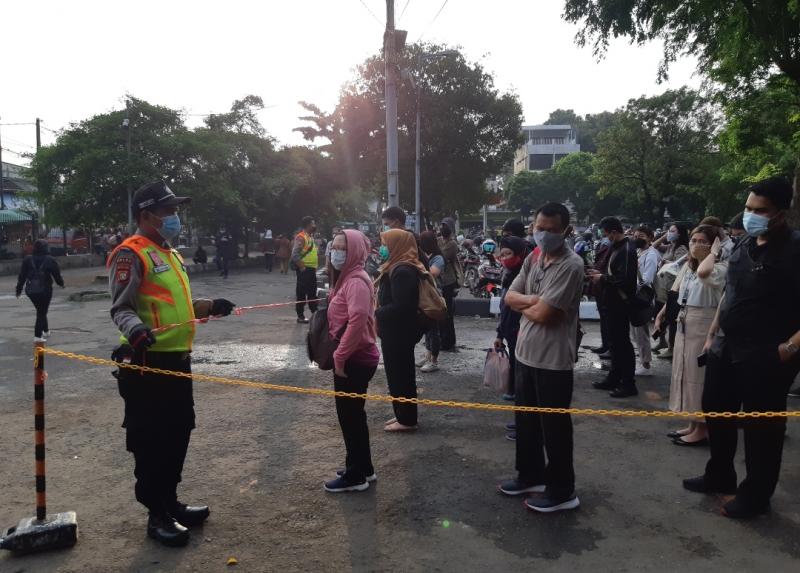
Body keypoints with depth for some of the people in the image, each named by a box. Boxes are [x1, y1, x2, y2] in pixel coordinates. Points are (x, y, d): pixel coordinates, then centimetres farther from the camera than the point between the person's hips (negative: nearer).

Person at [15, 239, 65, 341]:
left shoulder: (27, 260, 2)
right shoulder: (50, 260, -7)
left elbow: (22, 276, 3)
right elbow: (57, 275, -3)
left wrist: (19, 290, 10)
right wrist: (61, 283, 16)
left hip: (31, 290, 4)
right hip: (45, 290, -4)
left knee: (40, 311, 21)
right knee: (42, 312, 2)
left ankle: (46, 331, 32)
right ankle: (38, 336, -4)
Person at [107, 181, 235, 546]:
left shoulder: (169, 254, 17)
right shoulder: (131, 254, -11)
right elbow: (121, 308, -18)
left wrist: (211, 307, 19)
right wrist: (136, 330, -36)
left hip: (177, 359, 9)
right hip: (148, 362, -9)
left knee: (178, 432, 17)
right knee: (151, 440, 1)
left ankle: (170, 501, 32)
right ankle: (157, 515, 14)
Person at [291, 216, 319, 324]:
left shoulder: (311, 237, 15)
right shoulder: (301, 237, -14)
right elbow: (295, 255, -23)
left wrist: (315, 267, 14)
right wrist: (302, 267, -19)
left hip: (312, 269, 9)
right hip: (304, 270, -9)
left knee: (312, 293, 15)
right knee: (301, 293, -1)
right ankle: (300, 316, 5)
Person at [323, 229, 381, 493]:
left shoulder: (356, 281, -19)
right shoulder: (346, 278, 14)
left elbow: (357, 319, -31)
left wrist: (340, 355, -24)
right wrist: (340, 354, 14)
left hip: (354, 359, -10)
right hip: (354, 357, 10)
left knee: (349, 415, 2)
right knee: (353, 414, 19)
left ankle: (355, 476, 15)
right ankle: (363, 468, 32)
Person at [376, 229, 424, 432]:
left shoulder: (402, 271, -22)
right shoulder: (398, 267, 12)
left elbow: (400, 306, -28)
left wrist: (376, 314, -16)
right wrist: (379, 313, 3)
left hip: (399, 333, -10)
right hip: (397, 332, 10)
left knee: (400, 375, 1)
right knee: (399, 374, 18)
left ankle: (407, 419, 12)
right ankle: (403, 415, 29)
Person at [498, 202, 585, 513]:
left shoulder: (570, 265, -19)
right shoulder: (533, 259, 8)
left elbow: (542, 314, -23)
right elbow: (509, 297, 5)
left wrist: (524, 304, -3)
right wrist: (534, 300, -14)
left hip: (553, 359, -8)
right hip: (526, 353, 8)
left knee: (554, 425, 5)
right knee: (526, 419, 20)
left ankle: (561, 490, 21)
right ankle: (531, 475, 37)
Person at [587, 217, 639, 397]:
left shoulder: (627, 250, -19)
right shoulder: (617, 247, 11)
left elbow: (625, 280, -26)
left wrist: (602, 279, -15)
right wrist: (600, 273, 7)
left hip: (621, 303, -10)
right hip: (613, 302, 10)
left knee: (622, 342, -2)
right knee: (615, 341, 16)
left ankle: (628, 384, 7)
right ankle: (614, 378, 27)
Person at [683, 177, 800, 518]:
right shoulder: (744, 245, 9)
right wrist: (712, 334, 16)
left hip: (765, 357, -8)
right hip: (726, 348, 8)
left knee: (760, 427, 6)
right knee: (716, 412, 18)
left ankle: (755, 495, 24)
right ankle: (719, 476, 37)